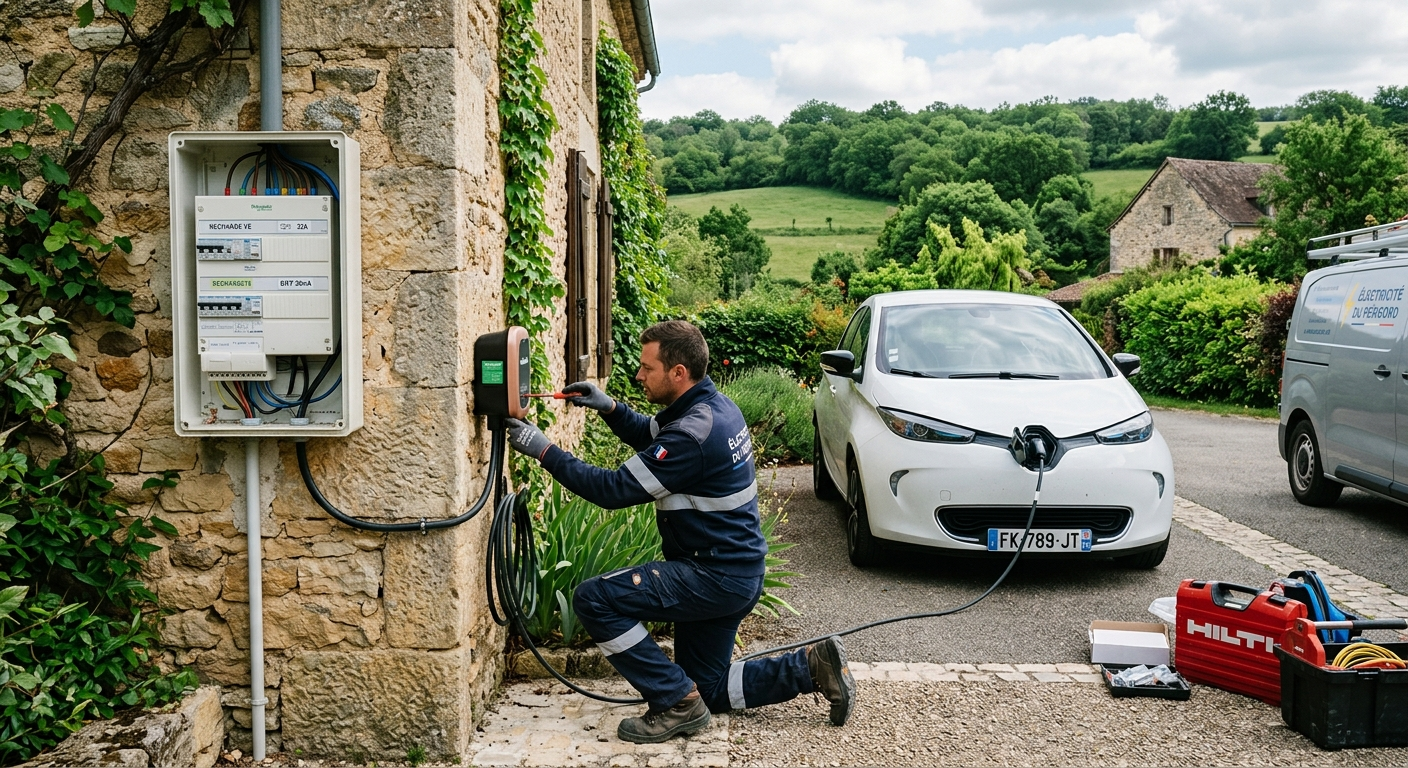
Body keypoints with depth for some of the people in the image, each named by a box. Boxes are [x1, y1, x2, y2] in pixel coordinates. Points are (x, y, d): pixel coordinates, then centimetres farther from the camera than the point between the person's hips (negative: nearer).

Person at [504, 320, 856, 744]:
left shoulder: (693, 433, -26)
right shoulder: (715, 405, 4)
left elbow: (615, 489, -25)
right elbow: (651, 435, 22)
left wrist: (545, 451, -19)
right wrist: (608, 408, 5)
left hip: (715, 577, -10)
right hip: (739, 570, 10)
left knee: (594, 599, -14)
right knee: (709, 689, 20)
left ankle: (677, 703, -7)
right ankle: (813, 665, 16)